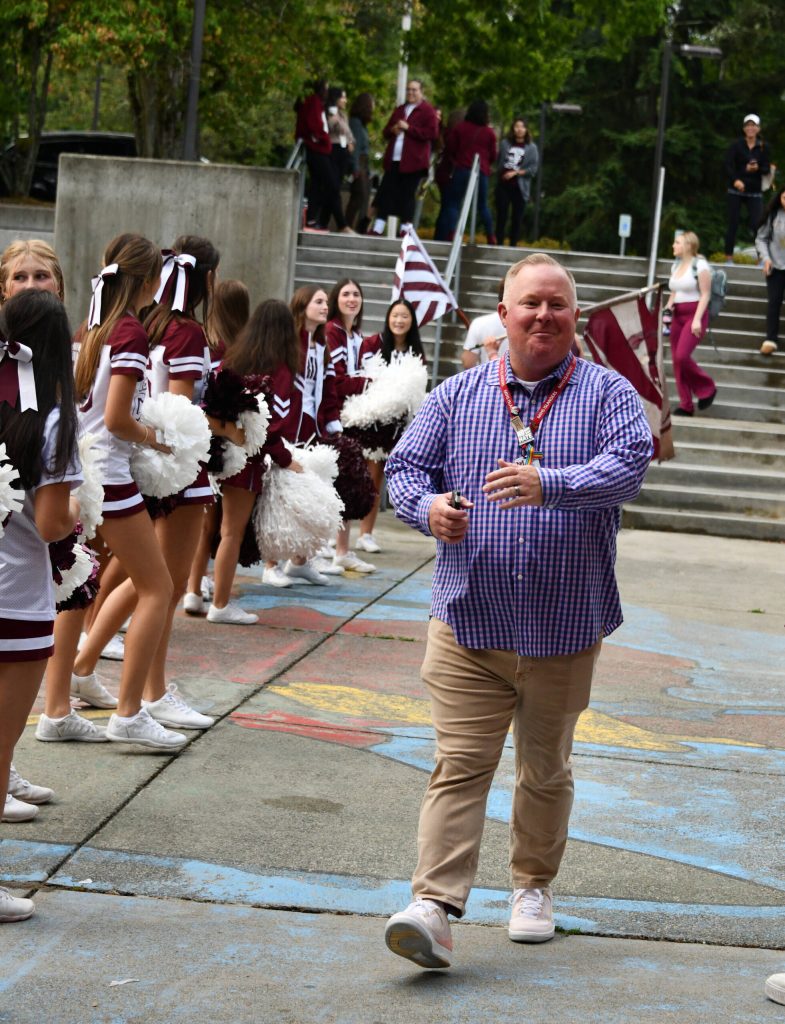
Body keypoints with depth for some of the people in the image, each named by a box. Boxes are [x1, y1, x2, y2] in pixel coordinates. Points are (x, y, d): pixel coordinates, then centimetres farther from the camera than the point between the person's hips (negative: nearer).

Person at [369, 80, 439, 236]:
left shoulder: (427, 111, 1)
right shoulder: (399, 110, 22)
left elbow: (433, 133, -12)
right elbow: (386, 132, 28)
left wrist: (409, 128, -14)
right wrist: (393, 130, 3)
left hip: (412, 162, -6)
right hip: (394, 160, 6)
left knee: (407, 196, -3)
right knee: (386, 193, 2)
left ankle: (405, 230, 3)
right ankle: (377, 228, 3)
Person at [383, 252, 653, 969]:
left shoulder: (608, 393, 2)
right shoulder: (458, 395, 8)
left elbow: (628, 464, -15)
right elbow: (406, 467, 6)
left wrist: (549, 485, -33)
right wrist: (428, 507, -18)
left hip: (565, 627, 0)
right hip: (468, 621, 0)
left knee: (545, 768, 14)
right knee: (460, 763, -7)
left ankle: (534, 885, 33)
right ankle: (435, 908, -13)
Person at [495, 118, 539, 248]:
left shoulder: (531, 148, 0)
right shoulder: (505, 143, 5)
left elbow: (533, 168, -5)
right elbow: (498, 161, 8)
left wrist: (516, 173, -12)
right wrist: (499, 176, -5)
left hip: (520, 187, -1)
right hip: (503, 185, 1)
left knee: (517, 218, 1)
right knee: (501, 215, 1)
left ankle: (513, 245, 8)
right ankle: (499, 244, 7)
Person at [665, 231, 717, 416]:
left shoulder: (700, 265, -9)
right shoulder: (676, 265, 13)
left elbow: (705, 295, -11)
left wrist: (697, 319, -19)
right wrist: (667, 309, 4)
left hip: (695, 313, -8)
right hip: (678, 315, 8)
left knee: (682, 356, -19)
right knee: (677, 359, 2)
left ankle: (707, 388, 2)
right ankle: (685, 405, 8)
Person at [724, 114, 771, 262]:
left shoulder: (763, 148, 3)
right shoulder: (736, 145, -2)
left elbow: (767, 169, 2)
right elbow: (728, 165, -12)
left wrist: (757, 169, -21)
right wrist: (735, 180, -30)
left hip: (755, 192, 1)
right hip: (736, 190, -1)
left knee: (757, 224, -9)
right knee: (733, 224, 1)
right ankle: (728, 257, 10)